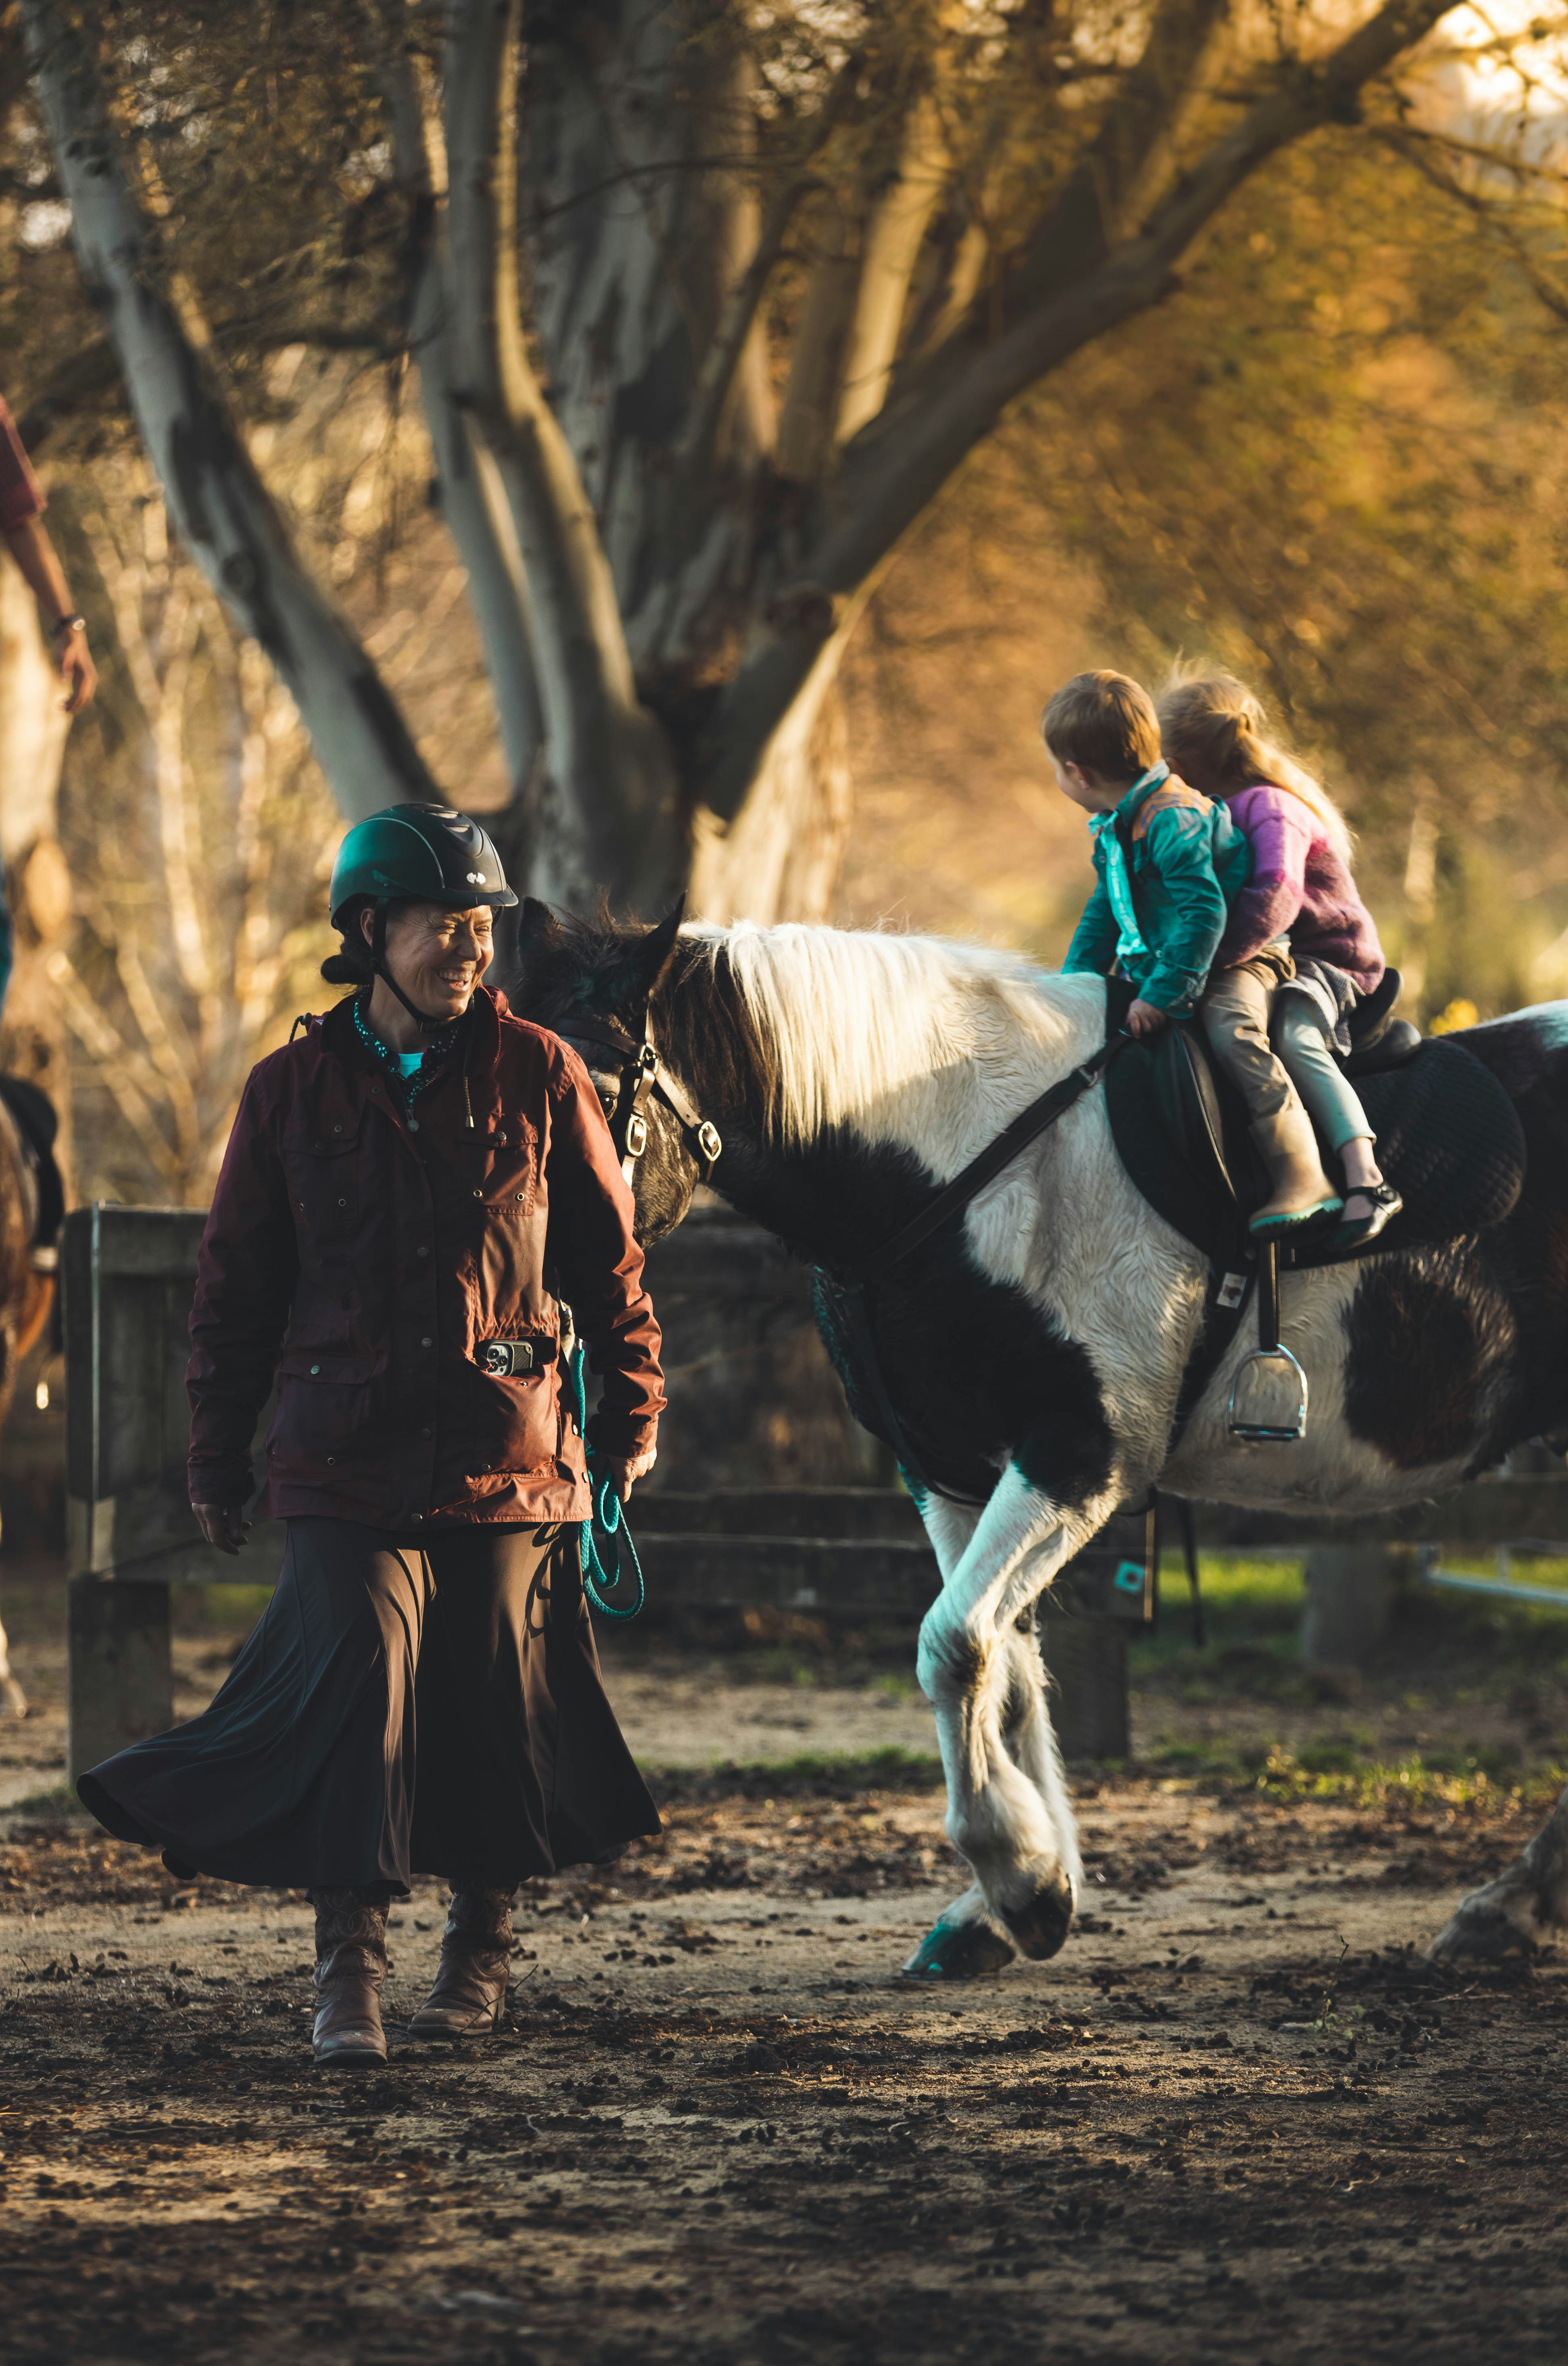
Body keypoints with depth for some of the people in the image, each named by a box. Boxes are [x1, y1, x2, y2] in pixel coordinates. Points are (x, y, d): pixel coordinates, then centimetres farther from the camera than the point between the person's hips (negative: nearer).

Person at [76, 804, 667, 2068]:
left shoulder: (539, 1076, 2)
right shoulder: (293, 1093, 3)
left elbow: (607, 1255, 10)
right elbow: (236, 1285, 10)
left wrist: (632, 1410, 13)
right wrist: (219, 1456, 11)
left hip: (509, 1450, 1)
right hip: (349, 1457, 0)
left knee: (495, 1703, 5)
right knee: (357, 1678, -14)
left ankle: (481, 1949, 26)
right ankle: (349, 1973, -7)